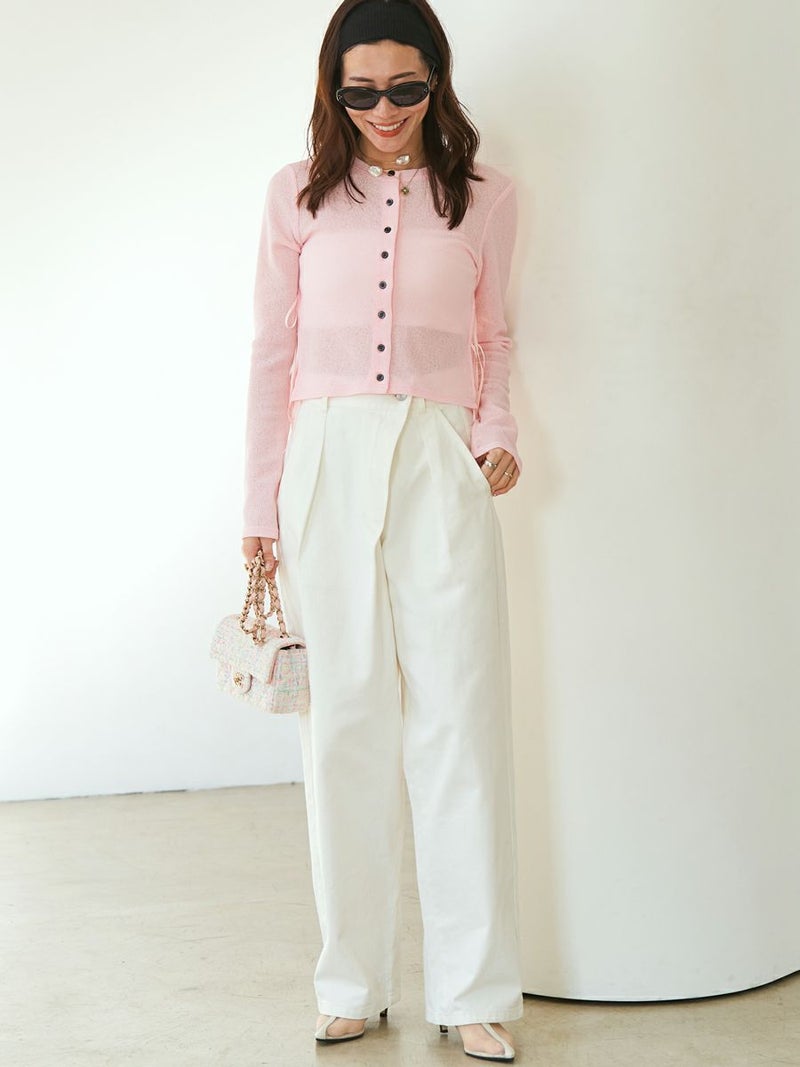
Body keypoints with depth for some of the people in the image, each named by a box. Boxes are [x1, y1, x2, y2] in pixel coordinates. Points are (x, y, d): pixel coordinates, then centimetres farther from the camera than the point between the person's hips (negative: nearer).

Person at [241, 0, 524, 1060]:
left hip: (440, 467, 0)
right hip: (329, 465, 1)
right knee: (346, 722, 3)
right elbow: (274, 353, 9)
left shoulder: (485, 197, 10)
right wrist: (263, 512, 5)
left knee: (459, 720, -3)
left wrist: (497, 430, 0)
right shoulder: (300, 194, 10)